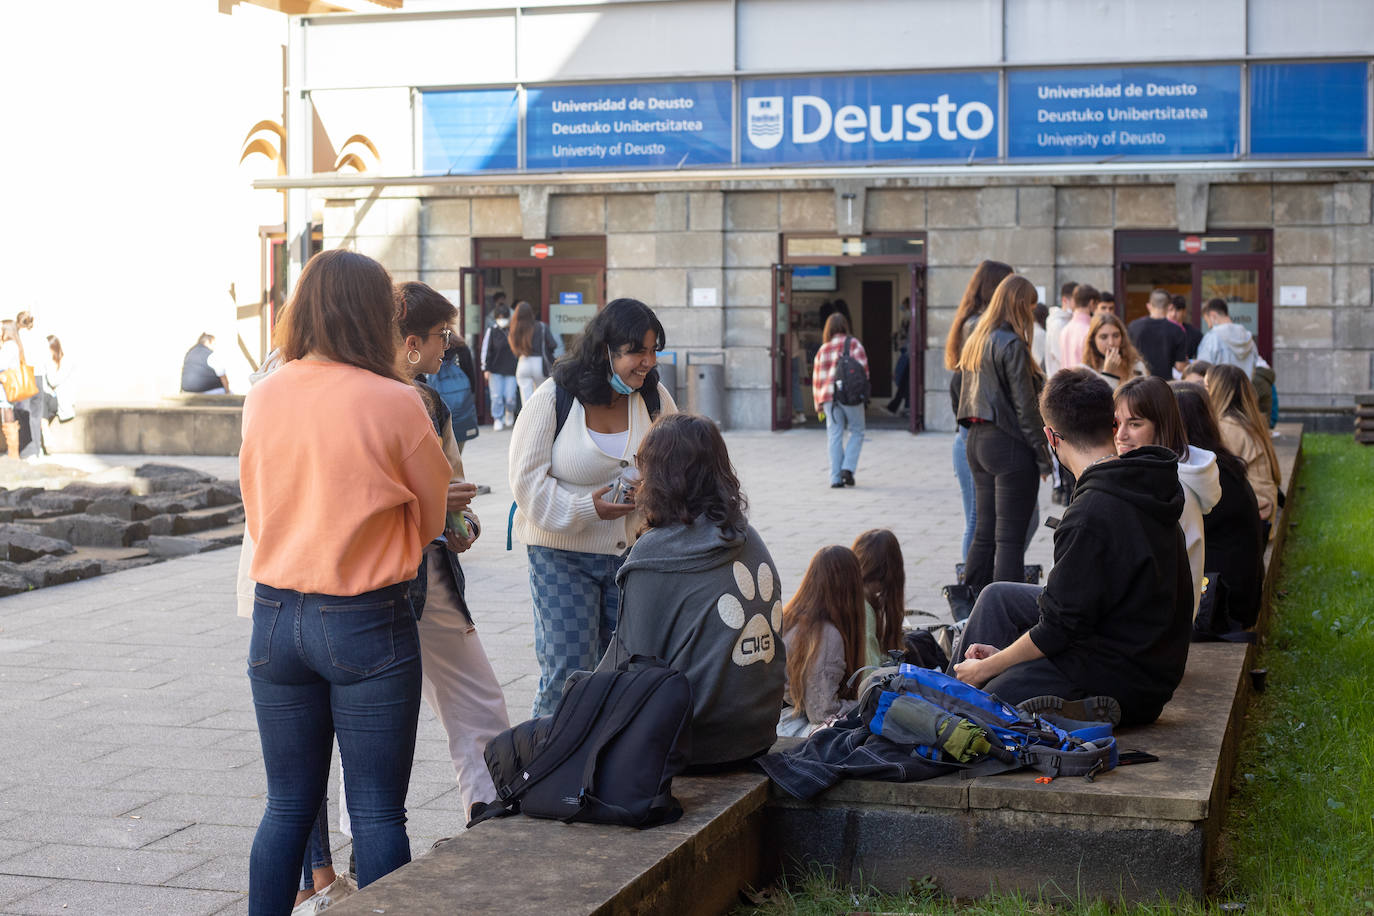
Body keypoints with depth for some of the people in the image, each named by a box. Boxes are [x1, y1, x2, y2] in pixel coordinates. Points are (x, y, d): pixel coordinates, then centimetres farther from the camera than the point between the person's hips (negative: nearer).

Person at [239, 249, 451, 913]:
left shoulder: (262, 398, 0)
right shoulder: (394, 403, -12)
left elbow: (258, 512, 12)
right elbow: (431, 517, 1)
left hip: (275, 615, 5)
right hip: (367, 622, -4)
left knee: (288, 807, 15)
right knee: (377, 815, 4)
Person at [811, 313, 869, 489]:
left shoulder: (823, 349, 13)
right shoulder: (852, 344, 2)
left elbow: (817, 377, 13)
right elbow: (862, 367, -6)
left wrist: (818, 402, 19)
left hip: (828, 396, 3)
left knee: (835, 436, 5)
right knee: (856, 432, 10)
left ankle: (836, 478, 1)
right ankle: (848, 468, -6)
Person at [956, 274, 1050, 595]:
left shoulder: (975, 341, 11)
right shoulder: (1012, 345, -14)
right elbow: (1025, 407, -14)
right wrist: (1043, 457, -8)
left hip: (977, 439, 8)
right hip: (1008, 445, -8)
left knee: (985, 531, 14)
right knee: (1010, 536, -5)